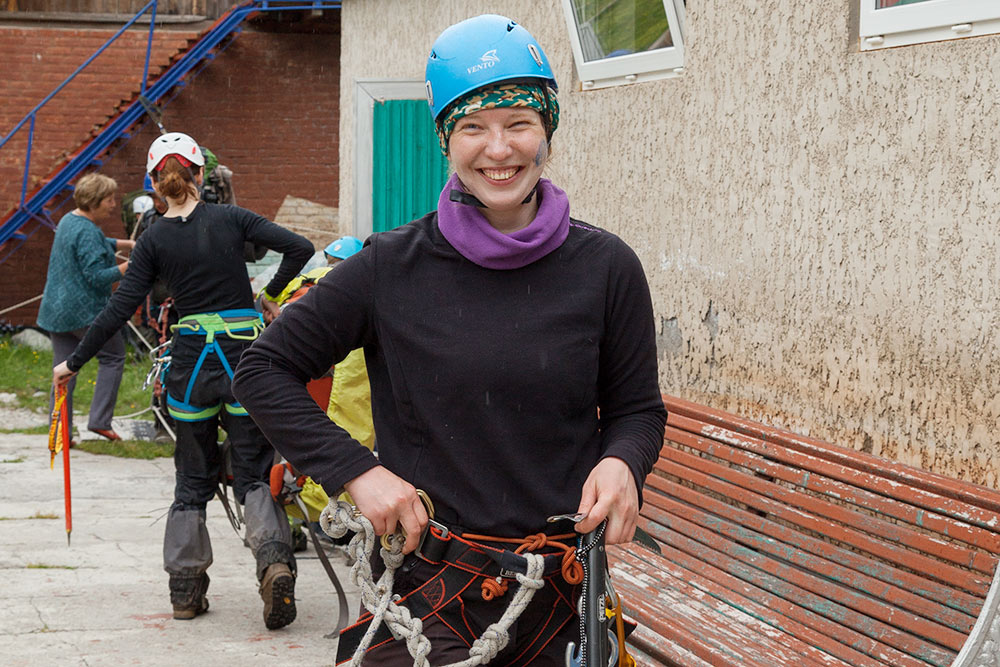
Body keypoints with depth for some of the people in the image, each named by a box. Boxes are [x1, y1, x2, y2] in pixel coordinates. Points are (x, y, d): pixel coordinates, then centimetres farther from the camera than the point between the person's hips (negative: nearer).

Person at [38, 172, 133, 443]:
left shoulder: (69, 220, 14)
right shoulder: (87, 232, -18)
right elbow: (97, 276, -22)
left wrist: (127, 244, 23)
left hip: (56, 310, 9)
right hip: (85, 311, -9)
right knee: (113, 356, 7)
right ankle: (100, 420, 2)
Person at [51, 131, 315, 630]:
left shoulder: (154, 239, -2)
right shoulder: (230, 219, -2)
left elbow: (120, 308, -5)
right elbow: (299, 248, -7)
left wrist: (74, 363, 1)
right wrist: (270, 295, 8)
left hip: (191, 360, 0)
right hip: (243, 354, 0)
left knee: (193, 479, 14)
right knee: (253, 471, 5)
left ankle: (185, 589, 14)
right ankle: (274, 559, -20)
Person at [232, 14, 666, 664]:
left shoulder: (605, 267, -2)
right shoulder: (394, 267, -5)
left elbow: (637, 407, 8)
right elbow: (263, 371, 1)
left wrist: (622, 462, -14)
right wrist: (357, 470, -10)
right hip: (426, 592, -2)